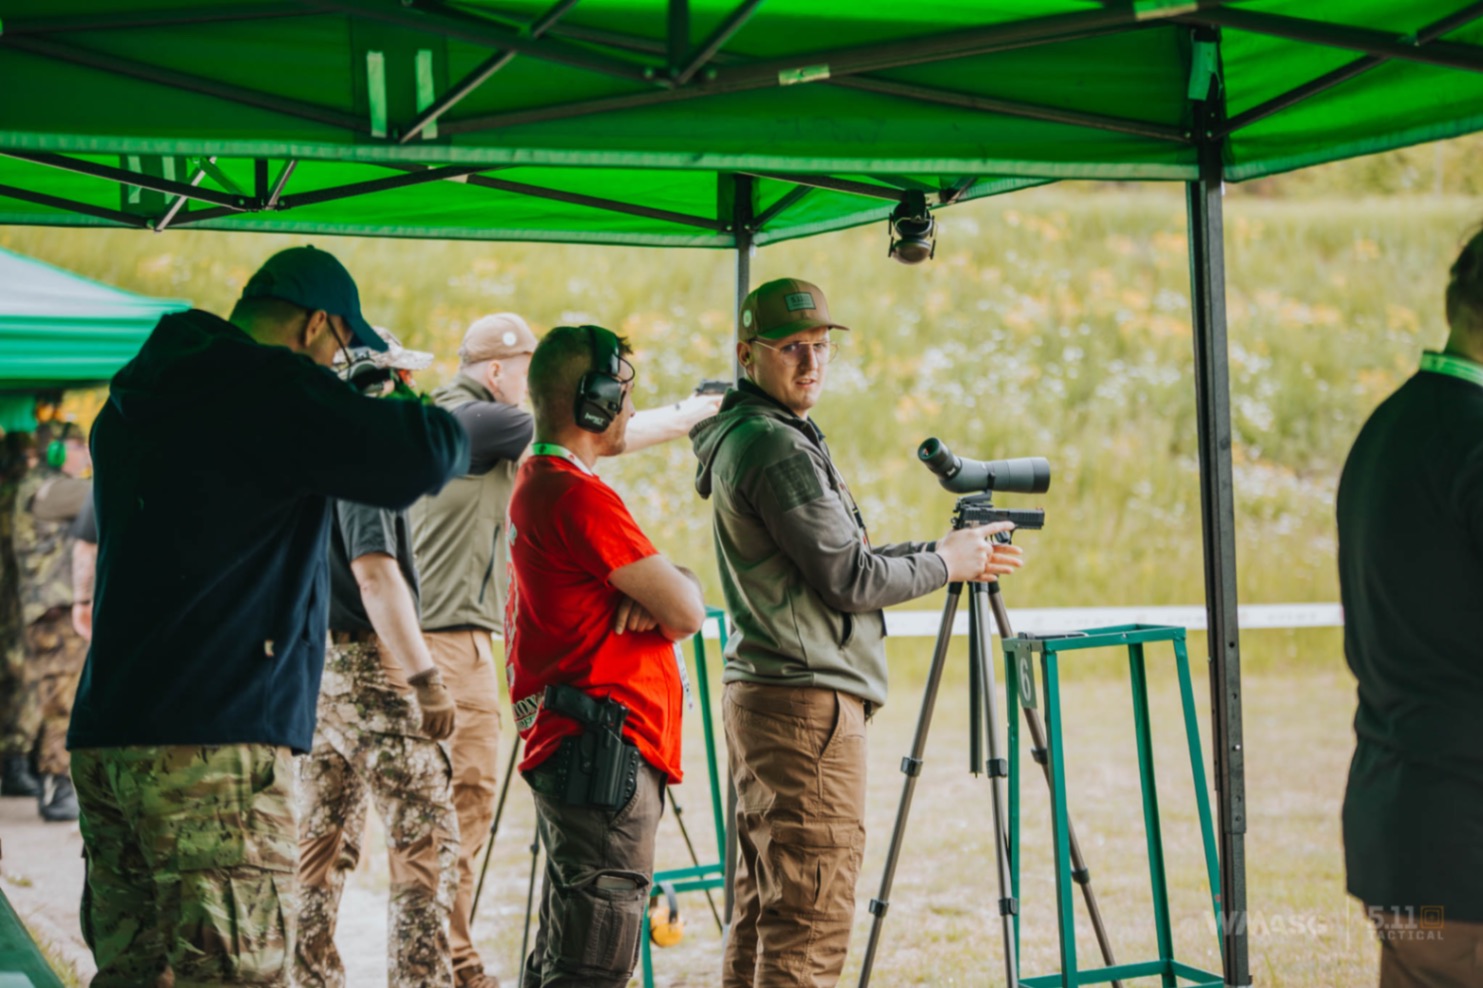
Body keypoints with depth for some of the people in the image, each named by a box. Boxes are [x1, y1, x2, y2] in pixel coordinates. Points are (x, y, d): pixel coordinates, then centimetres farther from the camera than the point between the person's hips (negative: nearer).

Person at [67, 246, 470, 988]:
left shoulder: (133, 399, 19)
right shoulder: (270, 387, -9)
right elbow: (422, 458, -17)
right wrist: (426, 421, 7)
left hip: (105, 739, 9)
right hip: (212, 747, -9)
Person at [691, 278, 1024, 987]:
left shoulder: (742, 439, 17)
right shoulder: (775, 448, -15)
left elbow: (834, 556, 23)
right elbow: (850, 580, -15)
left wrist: (944, 550, 18)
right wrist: (945, 564, 0)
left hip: (761, 696, 11)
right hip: (807, 703, -11)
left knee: (763, 914, 14)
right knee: (809, 926, -9)